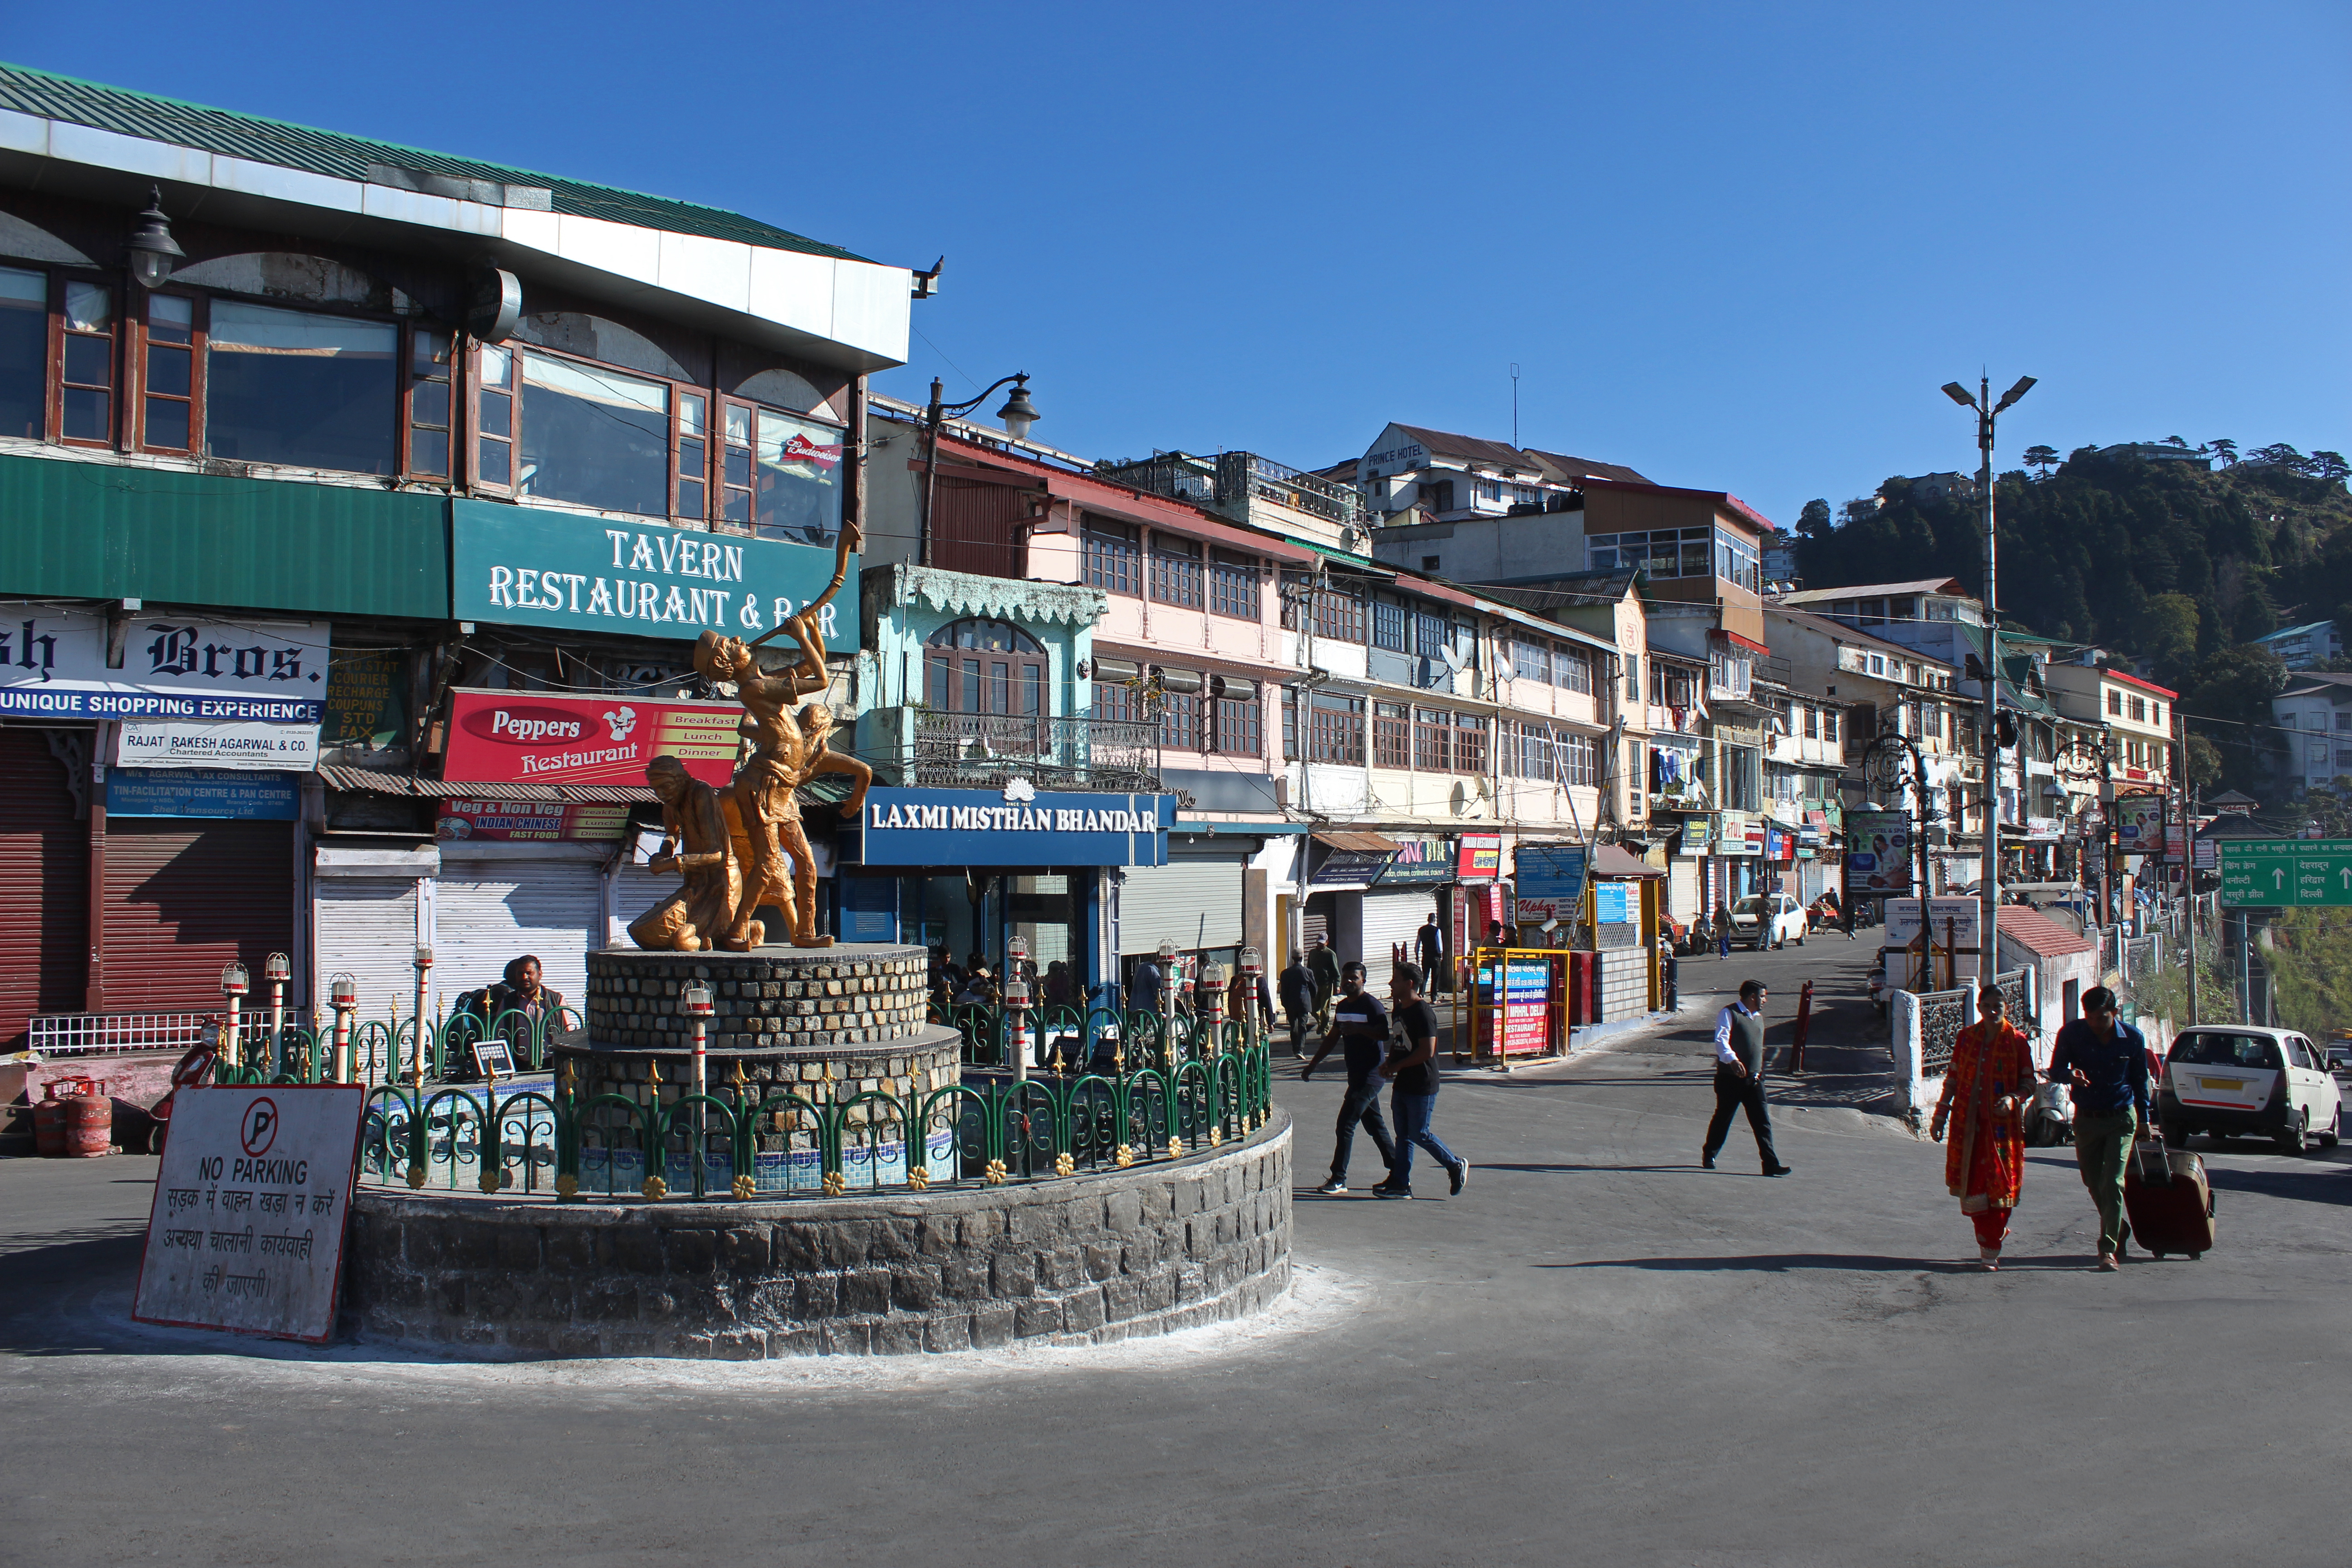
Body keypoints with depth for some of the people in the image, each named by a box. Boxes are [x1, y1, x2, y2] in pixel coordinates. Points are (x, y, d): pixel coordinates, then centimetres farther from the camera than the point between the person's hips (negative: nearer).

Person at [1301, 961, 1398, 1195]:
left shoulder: (1372, 1005, -12)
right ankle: (1397, 1173, 20)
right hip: (1356, 1073, 9)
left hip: (1371, 1074, -9)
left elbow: (1385, 1034, -25)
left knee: (1346, 1122, -10)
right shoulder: (1342, 1006, 13)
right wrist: (1312, 1065, 22)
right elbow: (1332, 1038, 22)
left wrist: (1358, 1028, -35)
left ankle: (1339, 1179, -5)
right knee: (1373, 1124, 12)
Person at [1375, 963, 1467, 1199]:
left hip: (1422, 1086, -9)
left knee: (1419, 1134, -1)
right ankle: (1400, 1183, 13)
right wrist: (1389, 1063, 3)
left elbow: (1427, 1051, -24)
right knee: (1403, 1135, 10)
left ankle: (1456, 1166, 16)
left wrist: (1397, 1066, -16)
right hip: (1403, 1083, 9)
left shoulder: (1423, 1013, -19)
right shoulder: (1400, 1010, 11)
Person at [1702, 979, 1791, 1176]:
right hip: (1731, 1078, -6)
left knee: (1763, 1123, -3)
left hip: (1754, 1080, 6)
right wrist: (1732, 1059, -39)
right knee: (1723, 1119, 7)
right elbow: (1721, 1041, -22)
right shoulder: (1729, 1014, -8)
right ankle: (1709, 1156, 25)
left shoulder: (1758, 1017, 17)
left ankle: (1771, 1164, -5)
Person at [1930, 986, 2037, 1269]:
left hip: (2002, 1125, -3)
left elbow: (2029, 1083, 2)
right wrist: (1940, 1115, 9)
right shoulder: (1966, 1038, 7)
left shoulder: (2017, 1041, -1)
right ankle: (1996, 1234, 27)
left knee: (1999, 1186, -3)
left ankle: (1991, 1251, 7)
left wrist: (2013, 1099, -19)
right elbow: (1953, 1078, 12)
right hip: (1967, 1123, 3)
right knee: (1970, 1185, 2)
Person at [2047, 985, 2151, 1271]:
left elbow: (2140, 1080, 6)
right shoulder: (2071, 1034, -9)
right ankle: (2119, 1229, 36)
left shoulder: (2133, 1038, -7)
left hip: (2121, 1119, -2)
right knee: (2093, 1182, 12)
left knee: (2113, 1182, -12)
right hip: (2086, 1119, 2)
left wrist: (2144, 1119, 10)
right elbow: (2055, 1070, -2)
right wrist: (2070, 1075, -25)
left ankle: (2108, 1249, -10)